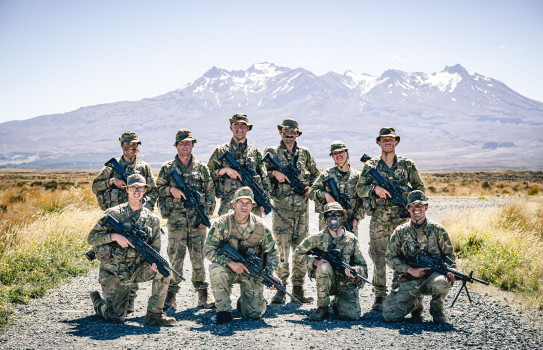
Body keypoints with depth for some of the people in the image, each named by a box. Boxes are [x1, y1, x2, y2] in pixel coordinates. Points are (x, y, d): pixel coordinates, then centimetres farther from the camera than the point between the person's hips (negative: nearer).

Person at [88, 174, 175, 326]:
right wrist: (114, 236, -24)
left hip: (137, 269, 3)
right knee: (116, 318, -7)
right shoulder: (114, 213, -6)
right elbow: (91, 238, -8)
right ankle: (97, 301, 28)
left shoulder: (152, 219, 2)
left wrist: (154, 262, -17)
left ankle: (154, 314, -11)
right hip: (113, 273, -3)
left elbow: (155, 247, 6)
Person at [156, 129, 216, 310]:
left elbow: (210, 193, 9)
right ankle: (170, 297, 6)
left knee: (198, 257, 3)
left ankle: (202, 296, 11)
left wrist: (206, 214, 0)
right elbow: (158, 189, 10)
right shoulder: (167, 168, 8)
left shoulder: (201, 168, 10)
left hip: (197, 219, 1)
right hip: (176, 219, -1)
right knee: (175, 257, -2)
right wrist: (170, 189, -9)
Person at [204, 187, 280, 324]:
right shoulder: (222, 223, -13)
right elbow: (208, 249, -16)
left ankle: (242, 303, 28)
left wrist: (269, 274, -12)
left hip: (252, 272, 1)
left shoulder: (260, 226, -8)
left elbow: (271, 252, 4)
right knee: (216, 270, -36)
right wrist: (230, 263, -28)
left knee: (255, 313, -11)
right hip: (228, 268, -1)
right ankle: (224, 311, -16)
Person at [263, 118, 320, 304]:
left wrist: (310, 187, 6)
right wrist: (274, 173, -14)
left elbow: (315, 174, 24)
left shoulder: (304, 153, 12)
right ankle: (281, 289, 2)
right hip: (281, 207, -3)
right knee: (282, 249, -5)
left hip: (302, 207, 3)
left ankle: (298, 288, 13)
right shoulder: (272, 152, 5)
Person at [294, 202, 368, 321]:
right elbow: (298, 254, 3)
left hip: (347, 285, 1)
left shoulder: (351, 239, -2)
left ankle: (337, 303, 18)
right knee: (324, 266, -32)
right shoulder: (318, 238, -6)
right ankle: (322, 308, -17)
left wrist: (353, 270, -22)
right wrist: (315, 261, -14)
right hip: (326, 283, -1)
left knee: (352, 315, -20)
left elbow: (363, 266, 1)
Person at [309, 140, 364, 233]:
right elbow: (311, 191, 7)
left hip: (350, 223, 1)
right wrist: (326, 194, -11)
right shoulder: (326, 174, 6)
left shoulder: (357, 176, 8)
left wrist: (356, 219, -2)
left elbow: (362, 201, 8)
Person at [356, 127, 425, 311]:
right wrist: (375, 188, -12)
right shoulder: (371, 165, 7)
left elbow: (420, 188, 13)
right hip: (378, 219, 0)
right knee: (378, 257, 1)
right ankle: (379, 296, 9)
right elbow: (360, 189, 6)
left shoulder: (407, 164, 7)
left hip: (401, 218, 0)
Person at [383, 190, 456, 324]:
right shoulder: (400, 232, 5)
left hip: (432, 276, -1)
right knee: (390, 315, -17)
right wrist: (411, 270, -11)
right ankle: (415, 304, 18)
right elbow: (390, 258, 2)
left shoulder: (437, 230, 5)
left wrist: (449, 270, -11)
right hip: (407, 281, 1)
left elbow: (449, 255, 10)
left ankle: (437, 309, -2)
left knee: (442, 283, -38)